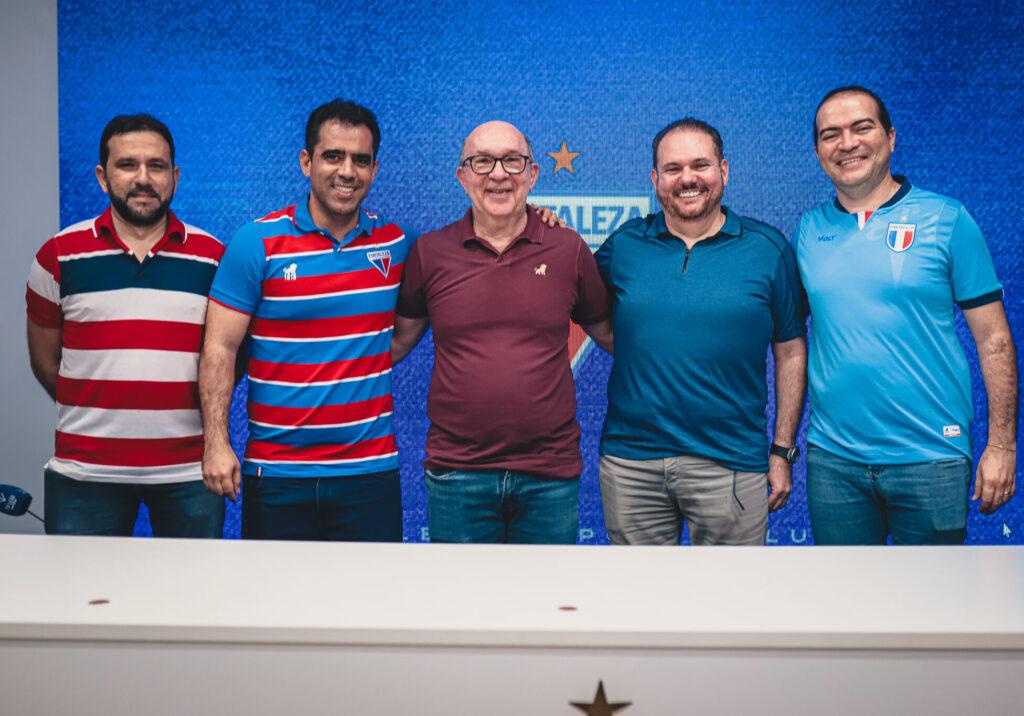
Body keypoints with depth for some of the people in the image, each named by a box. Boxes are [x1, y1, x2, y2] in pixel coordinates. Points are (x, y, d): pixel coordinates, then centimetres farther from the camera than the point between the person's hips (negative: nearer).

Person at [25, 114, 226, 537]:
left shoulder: (213, 258, 4)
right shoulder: (59, 256, 3)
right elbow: (44, 360, 11)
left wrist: (186, 413, 3)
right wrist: (99, 414, 8)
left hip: (190, 472, 0)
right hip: (84, 471, 0)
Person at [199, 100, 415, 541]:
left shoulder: (396, 243, 5)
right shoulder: (257, 243, -3)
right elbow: (219, 349, -3)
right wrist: (216, 444, -10)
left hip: (370, 468, 2)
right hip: (275, 471, -2)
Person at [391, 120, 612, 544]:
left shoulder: (569, 250, 2)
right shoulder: (429, 252, 2)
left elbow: (609, 334, 14)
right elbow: (396, 342, 12)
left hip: (550, 475, 1)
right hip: (456, 472, 0)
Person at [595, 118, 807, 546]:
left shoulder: (767, 248, 2)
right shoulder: (624, 244, 5)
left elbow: (790, 353, 4)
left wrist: (783, 451, 1)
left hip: (730, 465, -1)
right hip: (630, 460, 2)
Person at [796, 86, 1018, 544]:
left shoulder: (947, 220, -2)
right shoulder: (809, 231, 6)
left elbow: (993, 340, -1)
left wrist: (1001, 446, -6)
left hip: (931, 456, -2)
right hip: (832, 458, 3)